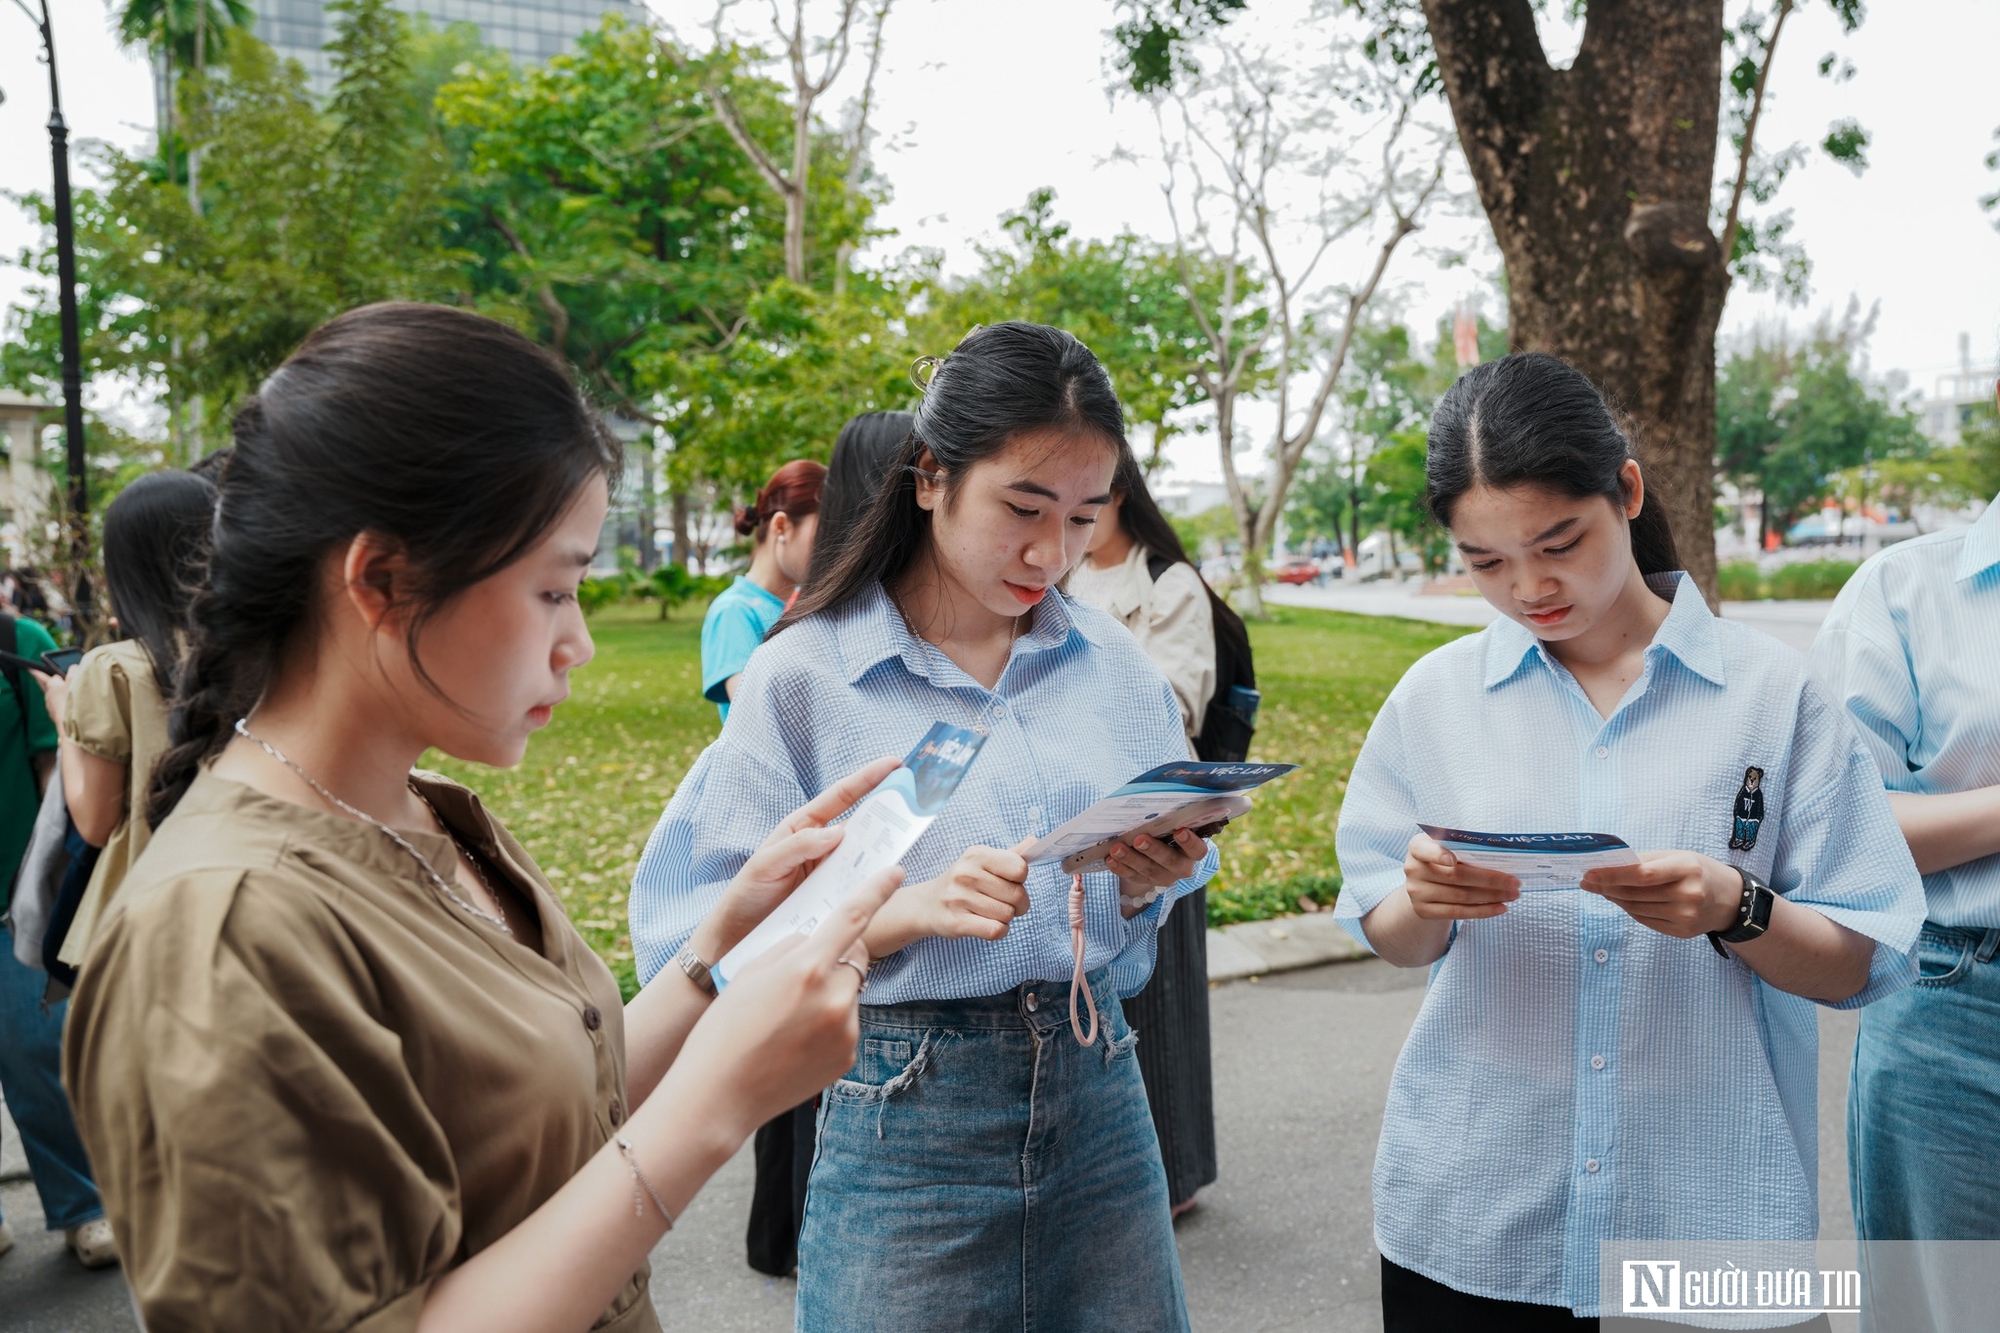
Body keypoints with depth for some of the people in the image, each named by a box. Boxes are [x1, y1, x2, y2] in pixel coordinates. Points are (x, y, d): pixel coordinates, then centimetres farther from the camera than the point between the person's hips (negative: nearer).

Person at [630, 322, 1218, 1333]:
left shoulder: (1110, 660, 2)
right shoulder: (806, 673, -9)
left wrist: (1143, 887, -13)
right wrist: (912, 909, -24)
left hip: (1099, 1091, 4)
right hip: (908, 1122, -3)